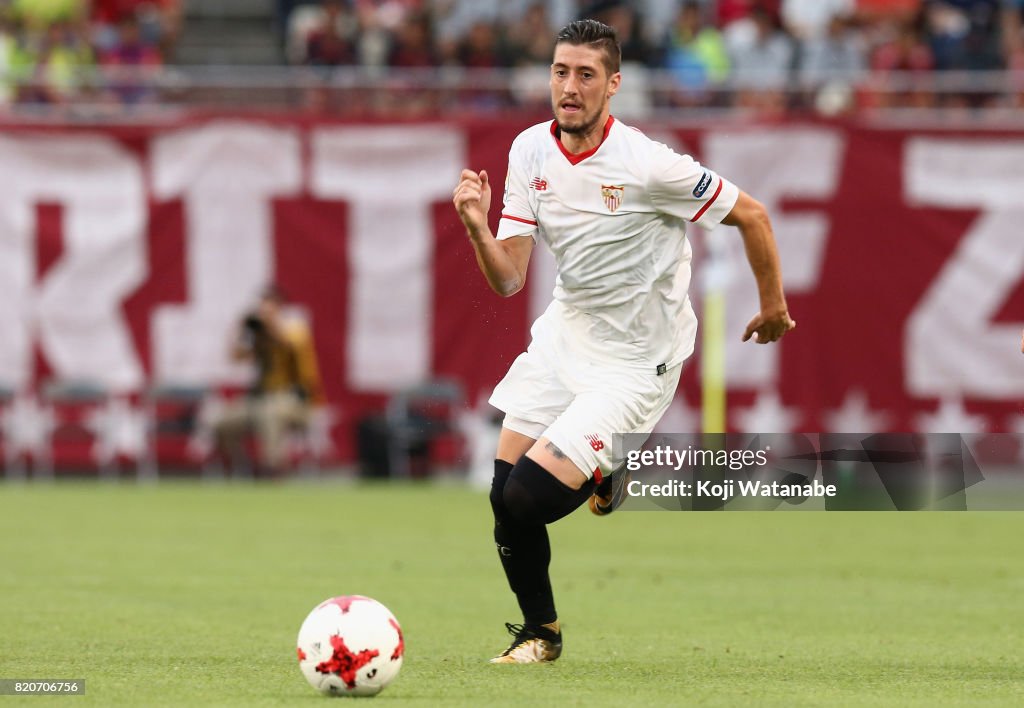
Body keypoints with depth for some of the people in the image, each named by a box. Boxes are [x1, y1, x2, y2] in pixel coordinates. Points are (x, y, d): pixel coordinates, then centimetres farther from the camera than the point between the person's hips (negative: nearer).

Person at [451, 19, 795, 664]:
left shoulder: (647, 165, -23)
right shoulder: (531, 151, -5)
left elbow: (751, 214, -10)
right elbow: (508, 279, -5)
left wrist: (774, 308, 2)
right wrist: (476, 226, -25)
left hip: (635, 361, -6)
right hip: (565, 334, 6)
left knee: (528, 499, -16)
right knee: (504, 496, 0)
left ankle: (602, 471, 19)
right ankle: (539, 631, 26)